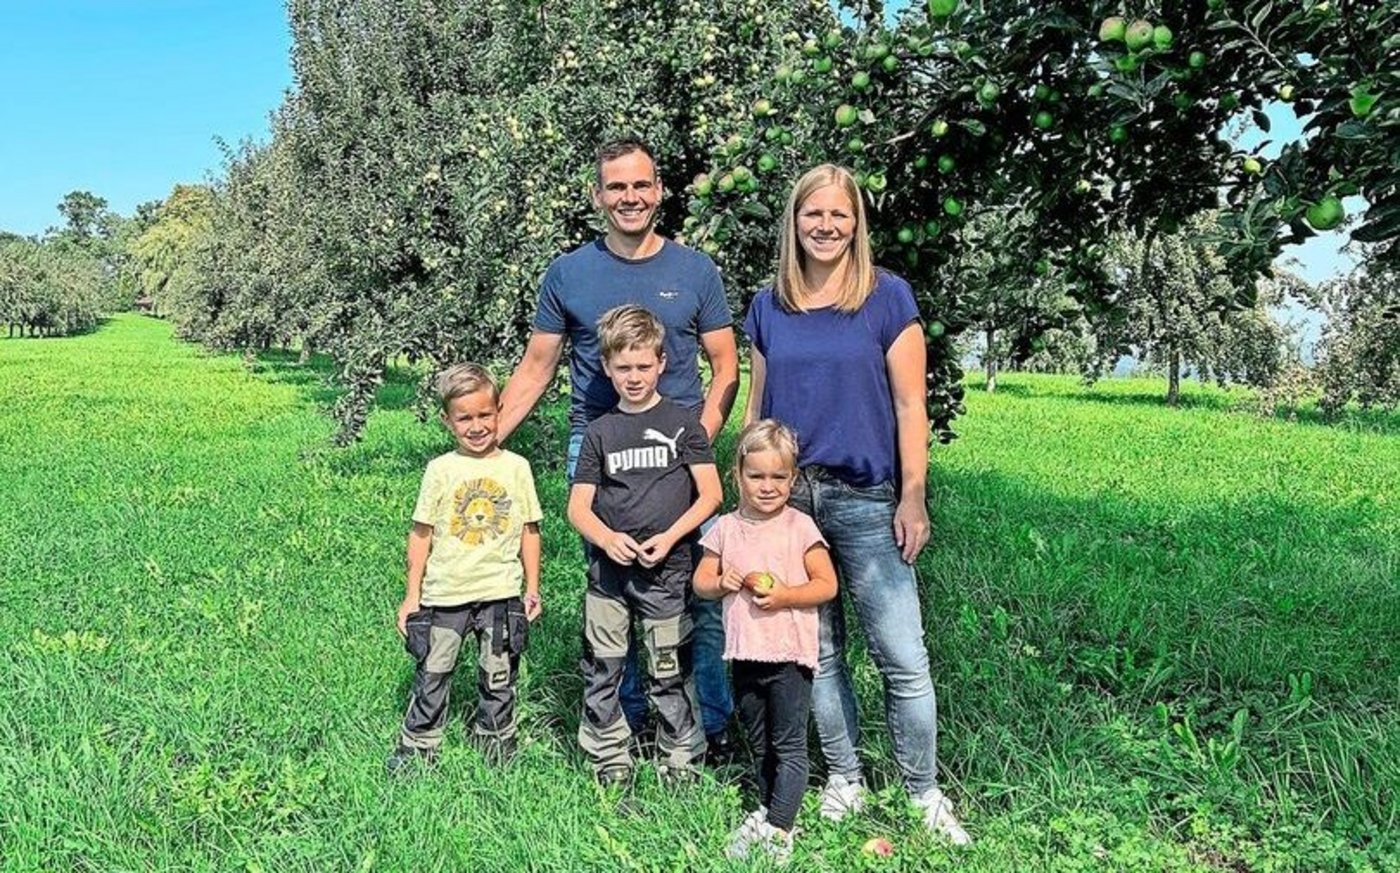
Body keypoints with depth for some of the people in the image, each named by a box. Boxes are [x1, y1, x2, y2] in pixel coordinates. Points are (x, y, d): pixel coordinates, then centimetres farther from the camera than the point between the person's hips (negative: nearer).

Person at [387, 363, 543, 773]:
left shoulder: (516, 467, 0)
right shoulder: (441, 469, -3)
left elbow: (529, 530, 6)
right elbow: (421, 533, 1)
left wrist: (532, 588, 6)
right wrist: (411, 595, 1)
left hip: (501, 592, 1)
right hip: (444, 593, -1)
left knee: (498, 677, 12)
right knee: (432, 674, 7)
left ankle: (497, 747, 28)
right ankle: (417, 747, 22)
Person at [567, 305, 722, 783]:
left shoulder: (682, 422, 2)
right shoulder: (600, 431, 7)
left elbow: (710, 495, 0)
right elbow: (578, 505, 5)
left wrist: (669, 537, -13)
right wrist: (607, 538, -15)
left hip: (666, 569, -2)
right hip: (609, 568, 2)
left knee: (670, 672, 5)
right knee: (601, 669, 8)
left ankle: (680, 760, 20)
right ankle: (610, 758, 23)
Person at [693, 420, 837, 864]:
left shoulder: (800, 527, -7)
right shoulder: (726, 528, 3)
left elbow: (827, 585, -8)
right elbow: (700, 580, 8)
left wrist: (785, 595, -21)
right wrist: (721, 582, -13)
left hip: (789, 655, -4)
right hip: (744, 655, 4)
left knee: (789, 745, 1)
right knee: (758, 742, 20)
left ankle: (778, 831, 7)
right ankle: (766, 808, 36)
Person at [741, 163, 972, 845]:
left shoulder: (888, 298, -1)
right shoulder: (769, 307, 9)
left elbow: (909, 406, -3)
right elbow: (757, 410, 13)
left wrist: (913, 499, -7)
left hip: (865, 500, -3)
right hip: (787, 499, 3)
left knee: (902, 657, -1)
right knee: (817, 652, 12)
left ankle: (924, 794, 16)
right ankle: (843, 779, 28)